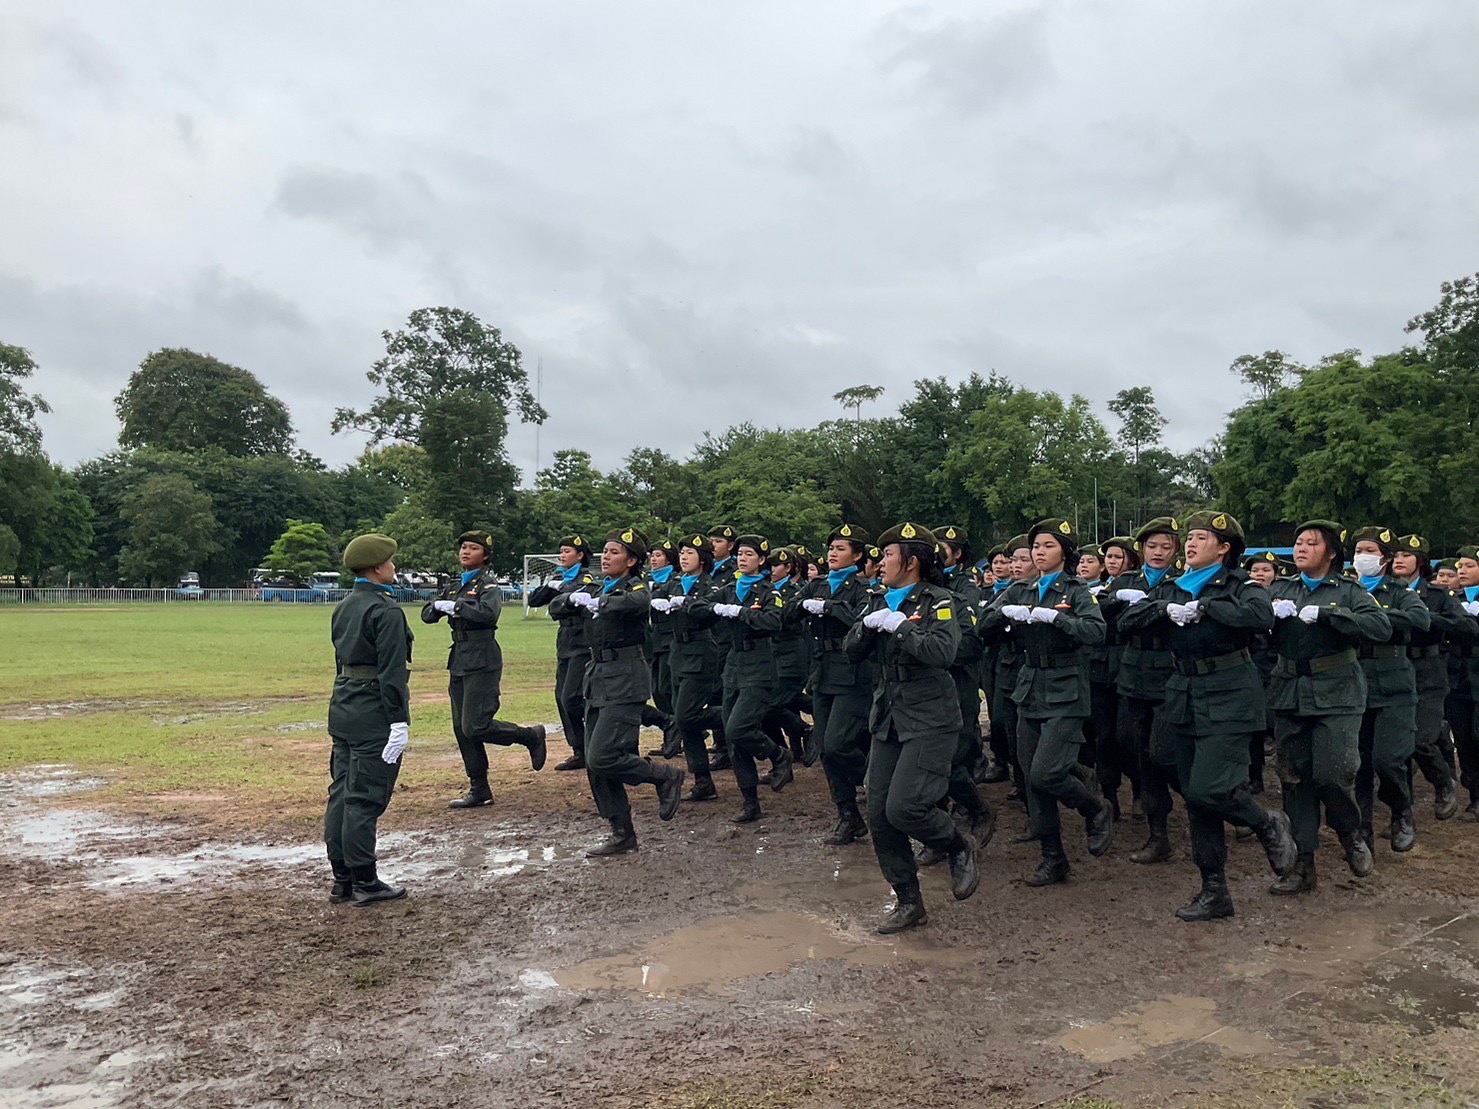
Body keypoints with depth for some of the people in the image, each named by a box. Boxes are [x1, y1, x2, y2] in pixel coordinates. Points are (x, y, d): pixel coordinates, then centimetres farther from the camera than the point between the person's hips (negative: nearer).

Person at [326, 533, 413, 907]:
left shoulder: (343, 607, 12)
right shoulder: (386, 611, -15)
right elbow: (391, 670, -19)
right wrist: (399, 722, -19)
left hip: (342, 706, 9)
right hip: (374, 712, -9)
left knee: (341, 794, 12)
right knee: (365, 799, -2)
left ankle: (342, 881, 21)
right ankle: (365, 883, 6)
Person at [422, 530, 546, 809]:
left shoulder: (488, 585, -6)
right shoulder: (456, 587, 17)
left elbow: (488, 613, -26)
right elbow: (427, 615, 15)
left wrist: (455, 606, -19)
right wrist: (438, 605, -7)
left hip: (481, 662, -8)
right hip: (459, 662, 8)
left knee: (475, 727, -13)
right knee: (461, 728, 7)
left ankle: (532, 736, 8)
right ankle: (479, 790, 16)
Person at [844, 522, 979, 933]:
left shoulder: (938, 601, -7)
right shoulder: (881, 601, 14)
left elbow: (943, 652, -23)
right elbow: (854, 652, 10)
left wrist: (900, 626, -20)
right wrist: (868, 626, -8)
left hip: (929, 721, -7)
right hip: (887, 719, 7)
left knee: (904, 808, -17)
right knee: (879, 816, 4)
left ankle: (958, 846, 15)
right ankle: (908, 903, 20)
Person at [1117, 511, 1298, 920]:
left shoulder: (1239, 585, -3)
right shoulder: (1170, 588, 13)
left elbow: (1262, 615, -24)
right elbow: (1128, 620, 3)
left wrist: (1203, 608, -18)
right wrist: (1166, 610, -12)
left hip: (1228, 698, -6)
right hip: (1184, 698, 6)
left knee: (1208, 790, -15)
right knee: (1195, 798, 7)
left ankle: (1270, 826, 17)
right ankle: (1214, 893, 17)